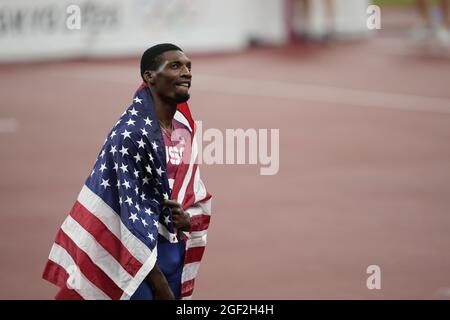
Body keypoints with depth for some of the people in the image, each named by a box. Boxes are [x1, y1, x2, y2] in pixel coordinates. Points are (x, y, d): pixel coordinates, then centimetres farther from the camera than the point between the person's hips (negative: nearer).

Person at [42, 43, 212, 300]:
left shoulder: (184, 129, 7)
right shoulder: (131, 134, -17)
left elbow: (196, 196, 16)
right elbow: (134, 212, -19)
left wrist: (188, 219, -9)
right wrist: (159, 286, -19)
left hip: (174, 252, 8)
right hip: (136, 259, -7)